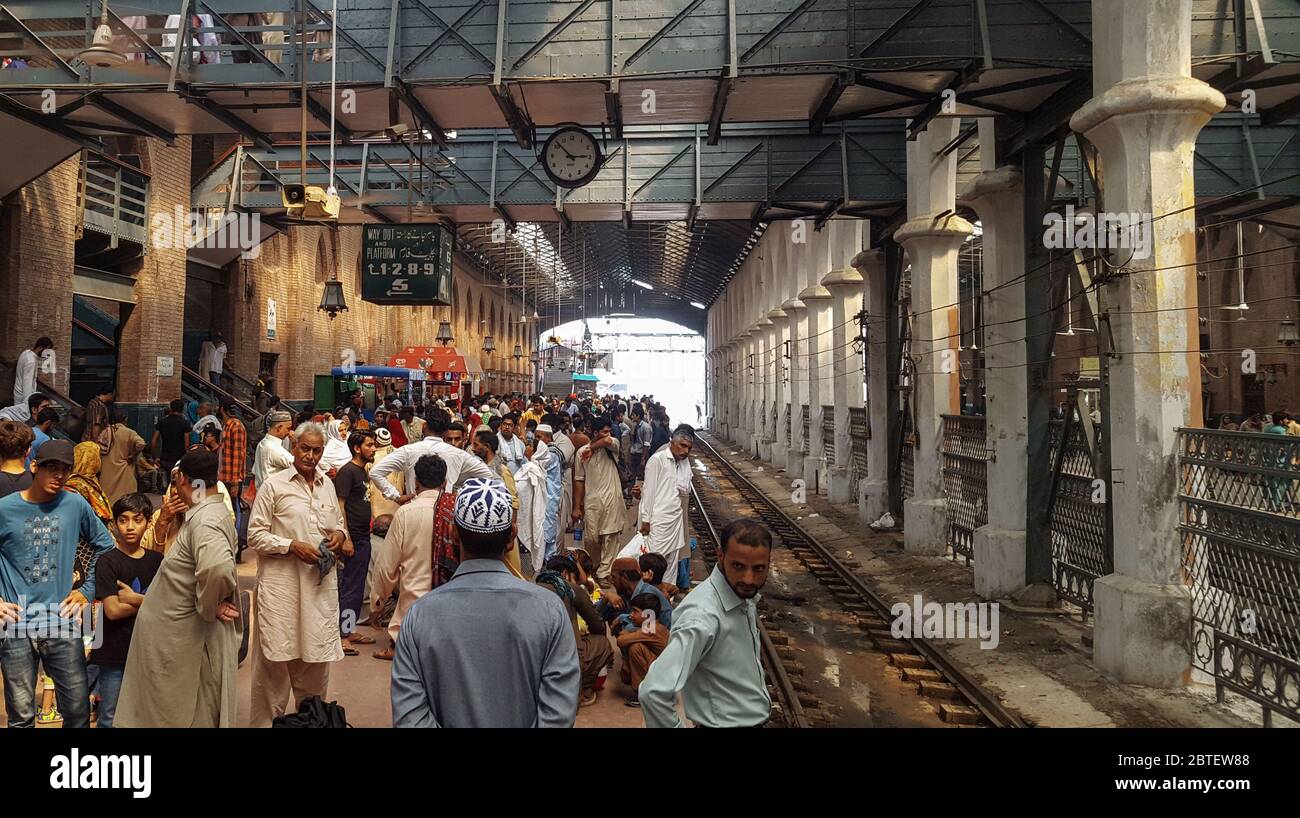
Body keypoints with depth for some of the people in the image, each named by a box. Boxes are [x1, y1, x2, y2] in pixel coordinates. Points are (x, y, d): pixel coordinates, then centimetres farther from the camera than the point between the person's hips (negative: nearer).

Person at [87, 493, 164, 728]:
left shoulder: (156, 560, 4)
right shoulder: (107, 562, -8)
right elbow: (113, 610, -17)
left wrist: (135, 598, -12)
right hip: (115, 653, -3)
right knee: (111, 717, 7)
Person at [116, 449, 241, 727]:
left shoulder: (204, 521, -23)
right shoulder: (213, 511, 7)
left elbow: (217, 567, -43)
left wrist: (208, 608, -26)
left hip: (187, 640, -9)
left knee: (180, 714, 6)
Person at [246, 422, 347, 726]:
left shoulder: (327, 484, 11)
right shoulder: (274, 485, -4)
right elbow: (255, 536, -4)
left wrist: (340, 534, 2)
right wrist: (292, 546, -16)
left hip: (321, 583, 5)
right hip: (282, 584, -4)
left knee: (316, 657, 12)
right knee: (276, 659, 2)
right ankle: (266, 720, 19)